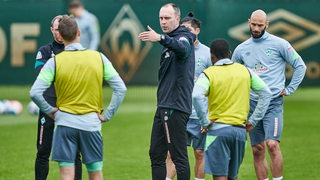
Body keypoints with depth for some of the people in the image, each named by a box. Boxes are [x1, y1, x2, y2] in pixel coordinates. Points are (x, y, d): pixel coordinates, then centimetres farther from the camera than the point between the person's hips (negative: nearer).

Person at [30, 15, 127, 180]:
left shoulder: (54, 62, -7)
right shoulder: (99, 58, -1)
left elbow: (35, 93, -12)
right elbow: (121, 89, -2)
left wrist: (50, 111, 2)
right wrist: (107, 115, 3)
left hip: (65, 122, -1)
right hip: (91, 123, 1)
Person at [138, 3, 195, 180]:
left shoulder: (184, 37, -10)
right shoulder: (170, 40, 20)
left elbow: (182, 48, -37)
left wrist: (161, 38, -52)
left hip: (176, 107, -10)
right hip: (163, 106, 10)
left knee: (179, 157, -8)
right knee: (156, 154, 11)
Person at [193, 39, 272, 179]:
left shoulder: (208, 74, -4)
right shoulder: (245, 71, 10)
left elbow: (197, 96, -22)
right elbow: (266, 93, 11)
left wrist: (205, 122, -13)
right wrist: (253, 120, 11)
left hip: (218, 130, -4)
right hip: (240, 130, 4)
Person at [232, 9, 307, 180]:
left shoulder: (279, 44, -1)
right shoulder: (241, 49, 10)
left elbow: (300, 65, 3)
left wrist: (289, 89, -2)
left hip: (273, 103, -4)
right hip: (252, 104, 4)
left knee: (272, 144, -19)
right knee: (257, 150, 5)